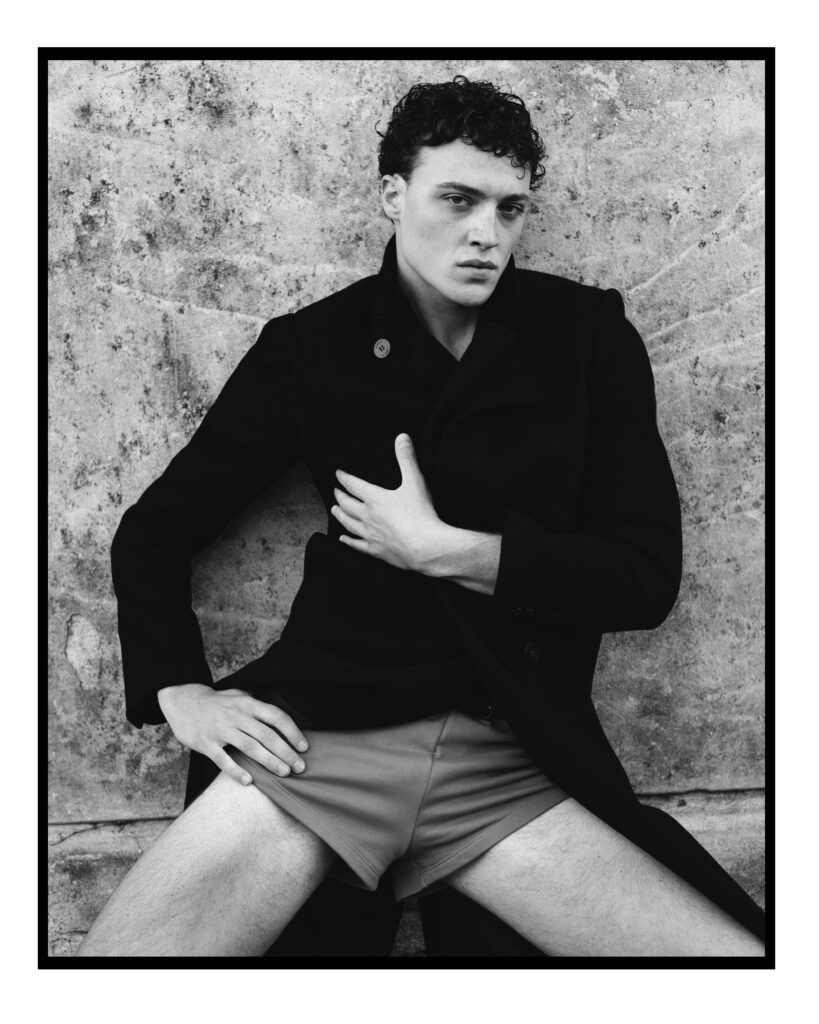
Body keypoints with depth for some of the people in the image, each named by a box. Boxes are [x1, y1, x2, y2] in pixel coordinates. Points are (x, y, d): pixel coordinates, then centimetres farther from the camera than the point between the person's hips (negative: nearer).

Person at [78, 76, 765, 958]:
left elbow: (648, 575, 2)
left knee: (739, 947, -16)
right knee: (114, 951, -18)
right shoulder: (309, 346, 5)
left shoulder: (586, 334, 6)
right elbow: (153, 532, 12)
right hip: (320, 738, 0)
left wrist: (443, 549, -7)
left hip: (518, 762, 1)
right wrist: (178, 692, -4)